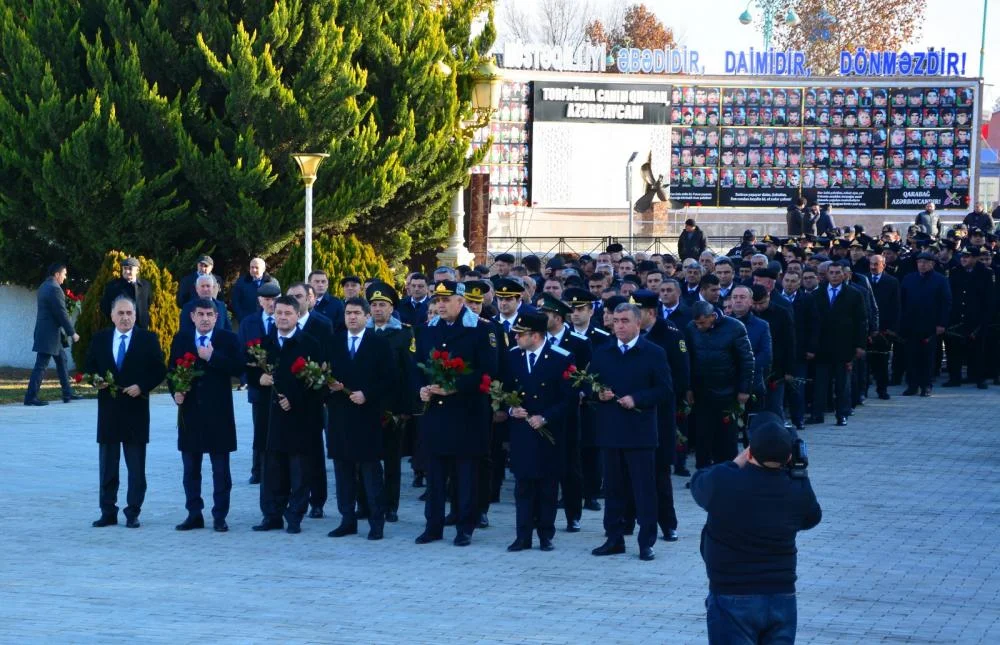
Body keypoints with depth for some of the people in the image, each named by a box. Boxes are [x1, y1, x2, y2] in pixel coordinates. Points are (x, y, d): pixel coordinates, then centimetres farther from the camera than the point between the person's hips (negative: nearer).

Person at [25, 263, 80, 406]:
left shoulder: (44, 286, 12)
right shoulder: (55, 289, -18)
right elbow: (62, 313, -19)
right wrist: (72, 333, -12)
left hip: (47, 331, 10)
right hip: (50, 333, -10)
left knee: (62, 359, 17)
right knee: (41, 365, -7)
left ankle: (67, 393, 20)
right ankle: (31, 397, -6)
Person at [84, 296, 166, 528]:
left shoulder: (148, 339, 0)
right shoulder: (99, 339, 8)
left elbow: (159, 371, -1)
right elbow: (88, 368, 12)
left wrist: (142, 387, -15)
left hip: (136, 410, -3)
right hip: (108, 411, 3)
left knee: (136, 467, 2)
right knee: (107, 466, 6)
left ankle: (133, 513, 7)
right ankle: (108, 512, 12)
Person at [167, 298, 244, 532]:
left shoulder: (228, 339, 0)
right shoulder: (181, 339, 8)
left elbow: (238, 368, -12)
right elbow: (171, 370, 11)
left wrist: (212, 357, -18)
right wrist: (175, 391, -6)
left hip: (218, 413, -3)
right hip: (190, 411, 3)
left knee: (220, 468, 2)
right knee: (190, 467, 8)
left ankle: (220, 516, 7)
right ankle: (194, 515, 15)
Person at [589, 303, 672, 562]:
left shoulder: (654, 353, -1)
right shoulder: (602, 353, 11)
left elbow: (665, 391, -4)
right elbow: (590, 385, 15)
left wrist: (636, 399, -15)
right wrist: (598, 394, -7)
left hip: (640, 431, -4)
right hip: (610, 430, 4)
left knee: (644, 489, -1)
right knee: (612, 488, 8)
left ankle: (646, 542, 3)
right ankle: (614, 539, 15)